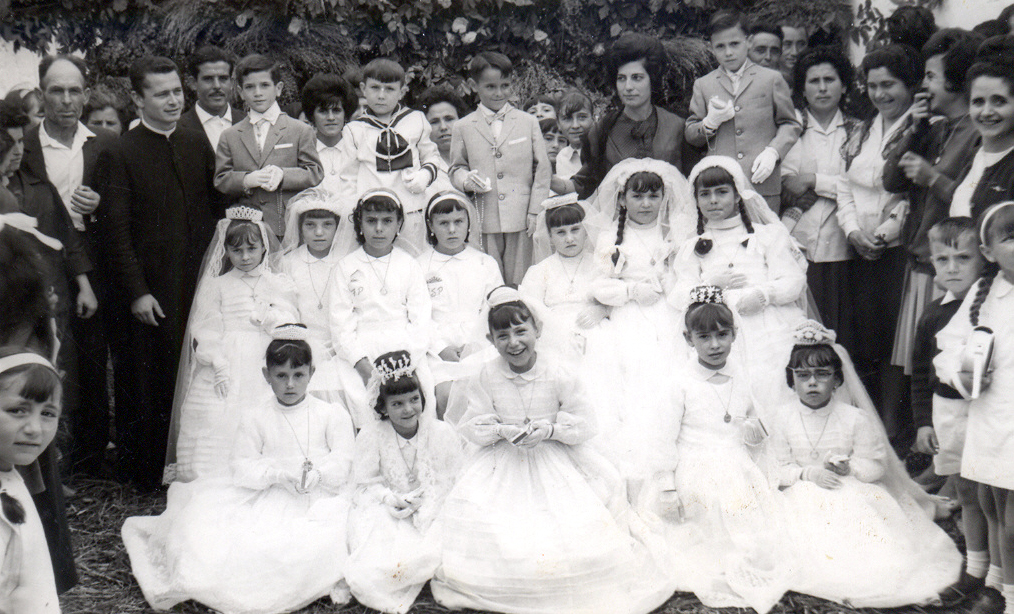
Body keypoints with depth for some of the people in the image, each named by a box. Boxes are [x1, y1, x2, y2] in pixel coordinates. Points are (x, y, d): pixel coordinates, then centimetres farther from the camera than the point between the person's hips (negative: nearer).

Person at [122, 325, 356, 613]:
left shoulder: (332, 414, 3)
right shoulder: (256, 416, 7)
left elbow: (343, 464, -4)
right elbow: (241, 467, -1)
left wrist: (315, 475, -25)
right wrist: (278, 474, -19)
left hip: (324, 496, -1)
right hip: (269, 498, 2)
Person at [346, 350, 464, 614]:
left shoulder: (442, 432, -3)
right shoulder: (370, 436, -4)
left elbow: (453, 480, -3)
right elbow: (365, 484, 1)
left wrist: (425, 504, -18)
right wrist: (392, 499, -16)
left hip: (432, 510, 1)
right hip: (385, 512, -1)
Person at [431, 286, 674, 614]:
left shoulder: (557, 377, -9)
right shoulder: (487, 378, -4)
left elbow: (585, 423, -5)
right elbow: (472, 425, -1)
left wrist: (550, 429, -21)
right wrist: (502, 431, -19)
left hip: (555, 462, -1)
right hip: (503, 464, 1)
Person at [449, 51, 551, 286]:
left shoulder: (528, 123, 8)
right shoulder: (463, 128, 8)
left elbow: (542, 169, 7)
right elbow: (456, 167, 15)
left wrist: (535, 212, 0)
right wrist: (466, 180, -10)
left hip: (520, 220, 0)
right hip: (483, 221, 0)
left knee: (519, 283, 5)